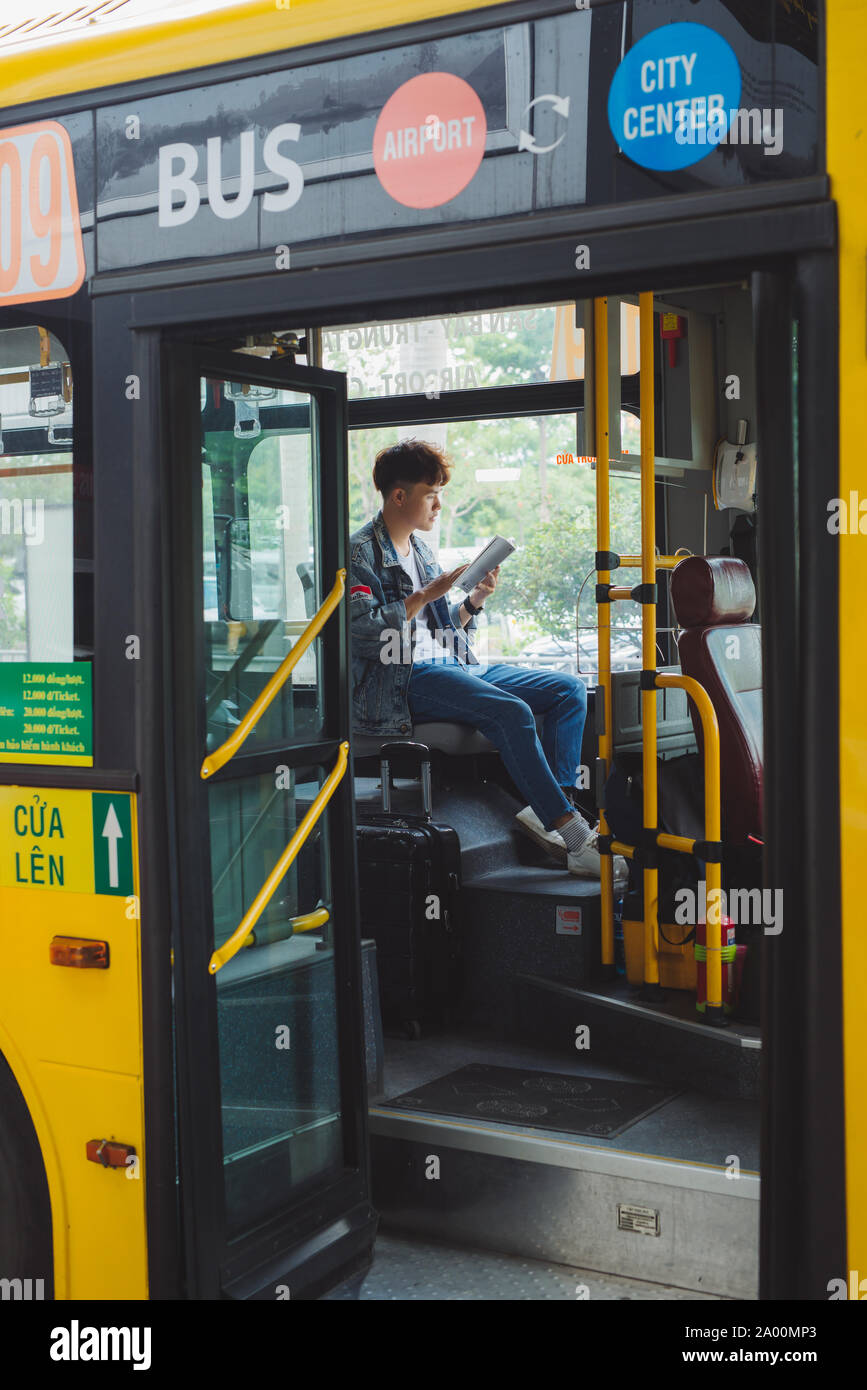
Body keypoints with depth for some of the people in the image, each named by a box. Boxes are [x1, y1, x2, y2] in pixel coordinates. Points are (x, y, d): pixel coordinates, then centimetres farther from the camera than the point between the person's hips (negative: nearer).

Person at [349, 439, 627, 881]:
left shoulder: (419, 550, 24)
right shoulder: (361, 553, -2)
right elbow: (362, 633, -16)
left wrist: (474, 601, 7)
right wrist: (425, 595, -13)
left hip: (455, 666, 9)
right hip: (405, 677, -9)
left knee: (569, 690, -5)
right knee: (512, 712, -32)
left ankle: (546, 811, -21)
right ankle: (575, 838, -30)